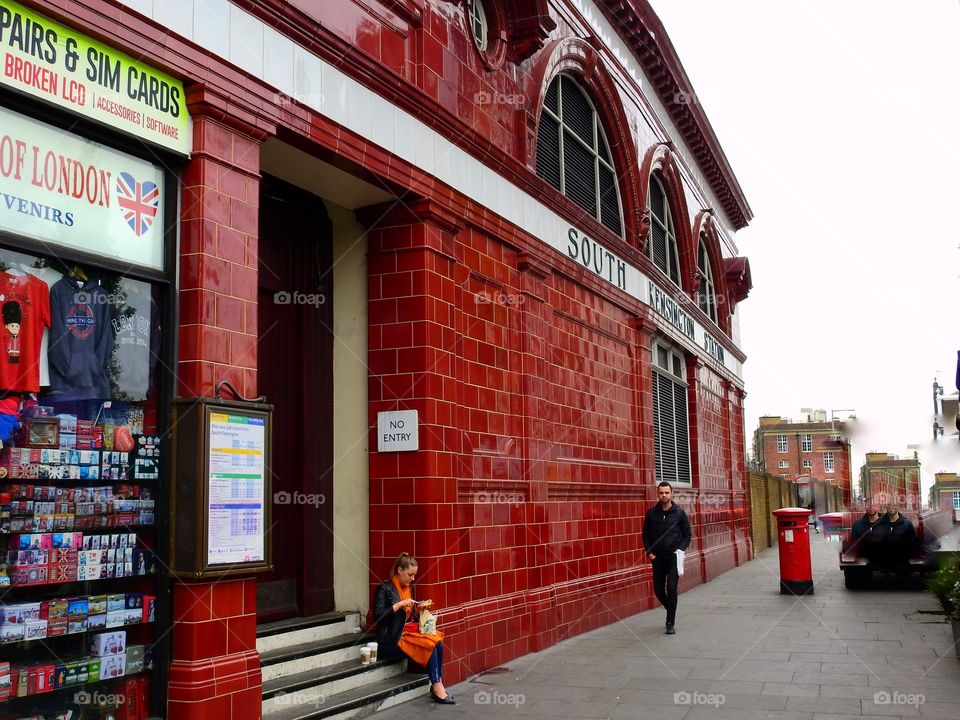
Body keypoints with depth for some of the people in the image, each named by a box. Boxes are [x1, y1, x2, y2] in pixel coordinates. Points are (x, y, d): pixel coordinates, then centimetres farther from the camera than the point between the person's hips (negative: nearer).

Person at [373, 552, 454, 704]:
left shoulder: (409, 589, 16)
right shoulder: (385, 588, -7)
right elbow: (378, 616, -17)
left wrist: (418, 610, 2)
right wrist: (400, 604, -20)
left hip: (406, 635, 7)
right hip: (389, 643, -7)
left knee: (438, 643, -20)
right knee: (430, 646, -24)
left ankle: (438, 686, -20)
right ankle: (437, 688, -20)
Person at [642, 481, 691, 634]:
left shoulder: (679, 512, -3)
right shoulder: (651, 513, 2)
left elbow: (687, 534, 4)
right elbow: (646, 534, 10)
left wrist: (681, 549, -10)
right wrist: (649, 551, -2)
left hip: (674, 557, -3)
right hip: (657, 558, 3)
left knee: (671, 588, -13)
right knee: (658, 590, 8)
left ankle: (671, 623, -4)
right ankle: (671, 612, 35)